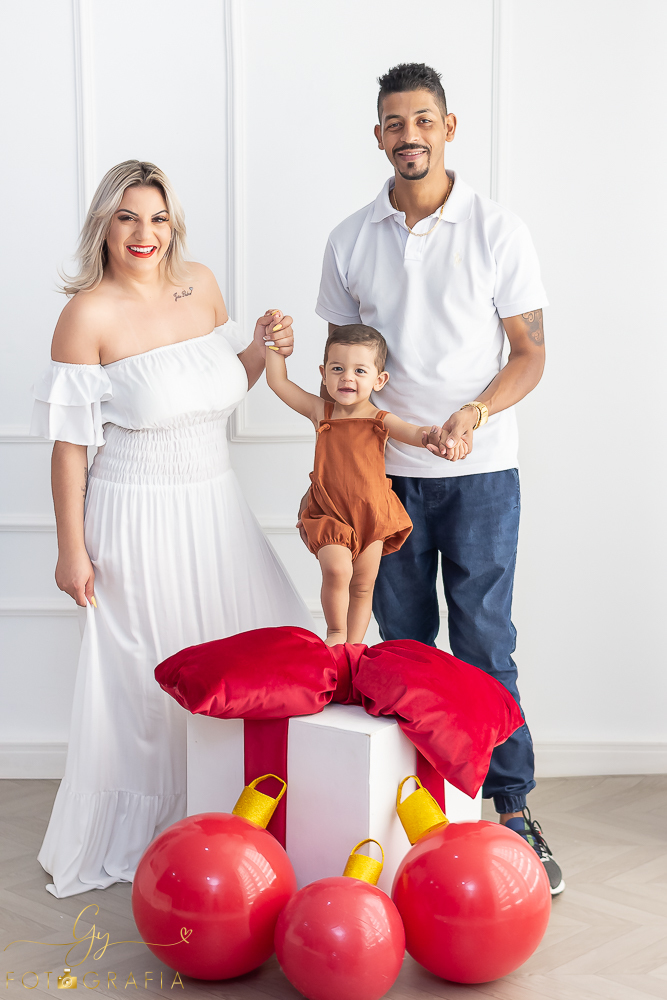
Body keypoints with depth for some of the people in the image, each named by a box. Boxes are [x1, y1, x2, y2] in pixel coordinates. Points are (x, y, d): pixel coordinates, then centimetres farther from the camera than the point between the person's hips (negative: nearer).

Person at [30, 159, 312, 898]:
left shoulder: (199, 285, 4)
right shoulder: (88, 314, -14)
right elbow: (69, 442, -12)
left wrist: (261, 347, -2)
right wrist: (71, 549, -12)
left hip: (216, 507, 7)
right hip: (138, 518, -6)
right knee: (146, 679, 3)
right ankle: (125, 840, 25)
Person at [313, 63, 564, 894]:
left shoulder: (497, 232, -4)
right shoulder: (350, 241, 5)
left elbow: (530, 354, -3)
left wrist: (473, 413, -20)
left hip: (480, 472, -3)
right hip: (387, 473, 3)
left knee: (484, 645, -2)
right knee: (403, 643, 9)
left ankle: (512, 810, 8)